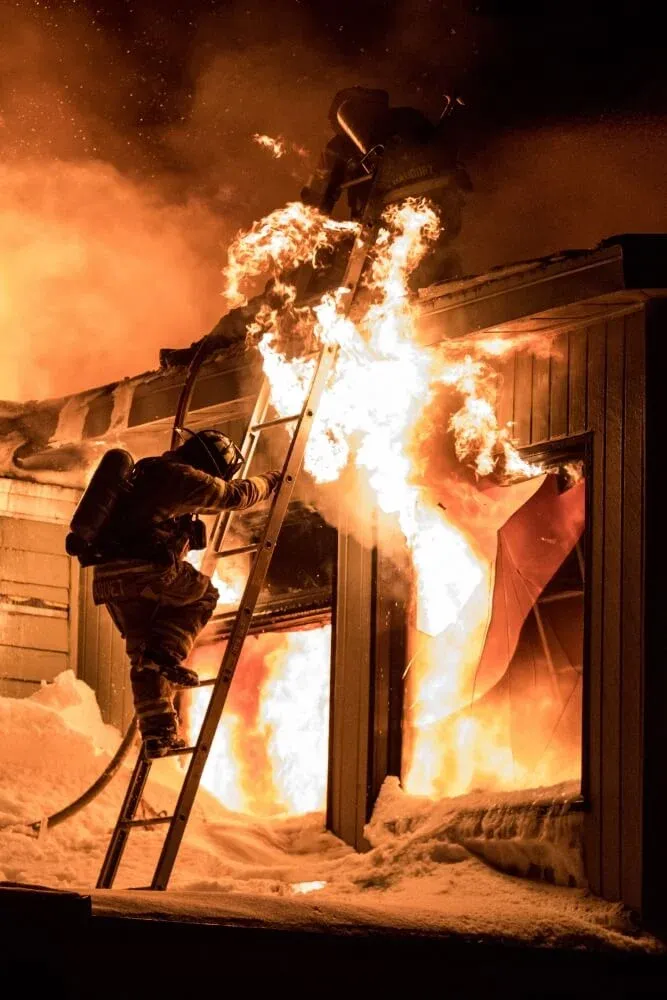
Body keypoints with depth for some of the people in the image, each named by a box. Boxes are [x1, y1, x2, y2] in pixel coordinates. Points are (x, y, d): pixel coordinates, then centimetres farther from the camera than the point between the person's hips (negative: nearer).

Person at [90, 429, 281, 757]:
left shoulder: (149, 472, 25)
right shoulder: (182, 477, -3)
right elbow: (234, 495, 4)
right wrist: (267, 482, 22)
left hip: (110, 578, 8)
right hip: (144, 570, -8)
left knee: (144, 657, 12)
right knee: (202, 594, 15)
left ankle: (156, 731, 8)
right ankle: (166, 654, -3)